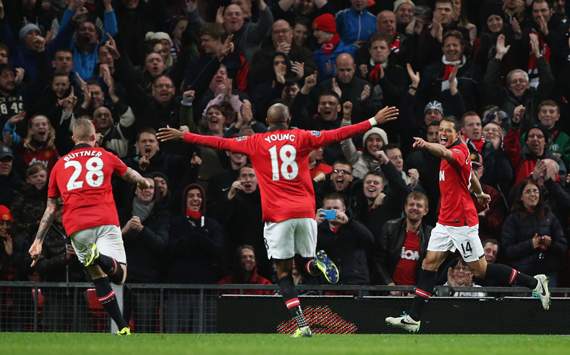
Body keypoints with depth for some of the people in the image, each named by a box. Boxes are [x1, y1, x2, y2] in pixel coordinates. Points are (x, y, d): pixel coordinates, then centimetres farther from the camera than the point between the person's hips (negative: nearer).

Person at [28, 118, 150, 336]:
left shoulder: (60, 165, 20)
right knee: (119, 275, -7)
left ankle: (122, 328, 1)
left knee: (99, 278, 12)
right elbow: (130, 175, 39)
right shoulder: (104, 156, 18)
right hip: (106, 222, -2)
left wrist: (38, 241, 21)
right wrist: (144, 182, 61)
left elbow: (51, 208, 18)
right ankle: (101, 259, -40)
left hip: (76, 228, 2)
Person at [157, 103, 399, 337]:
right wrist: (375, 121, 12)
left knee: (283, 271, 4)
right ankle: (317, 263, -22)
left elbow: (220, 143, 9)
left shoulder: (256, 143, 6)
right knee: (308, 262, 17)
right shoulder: (301, 138, 7)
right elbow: (337, 135, 6)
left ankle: (302, 325, -9)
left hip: (277, 216, -2)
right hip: (305, 212, 2)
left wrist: (182, 136, 19)